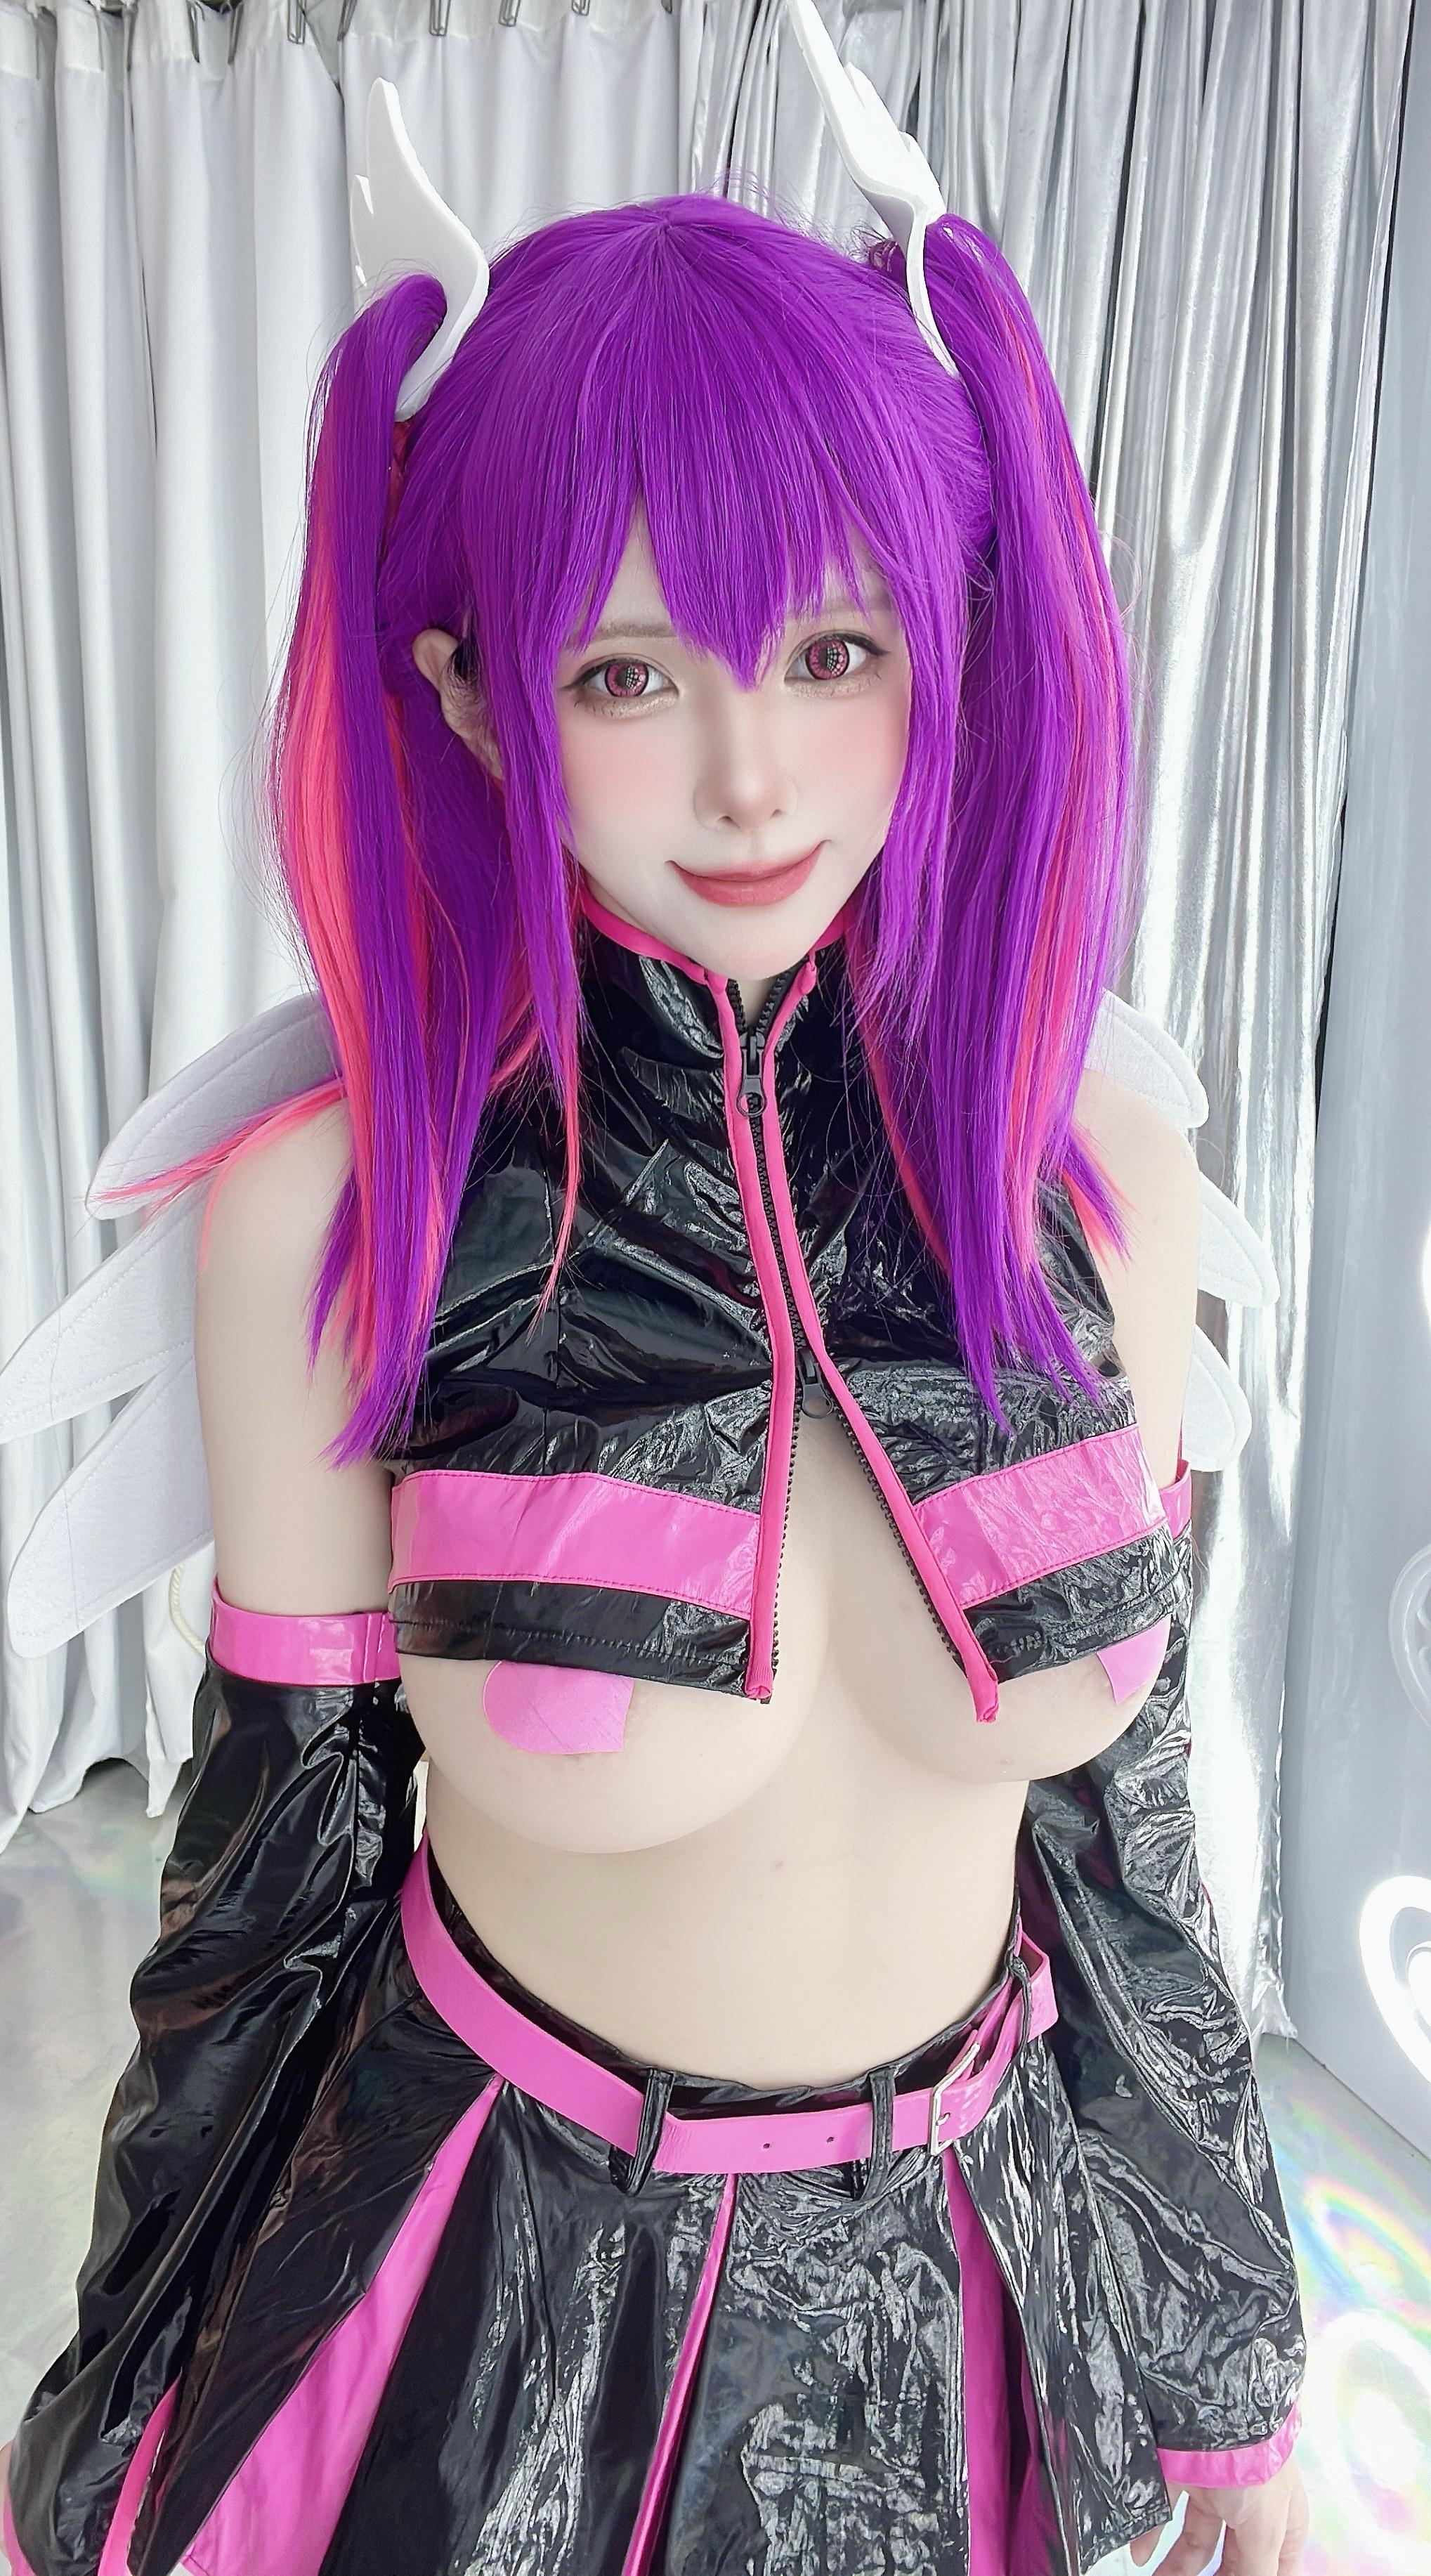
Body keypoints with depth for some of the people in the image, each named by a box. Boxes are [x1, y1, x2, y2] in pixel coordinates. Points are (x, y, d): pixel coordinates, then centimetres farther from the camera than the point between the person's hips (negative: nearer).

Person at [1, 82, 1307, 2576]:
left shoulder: (1102, 1173, -14)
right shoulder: (329, 1218, -21)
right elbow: (270, 1854, -9)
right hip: (499, 2301, -2)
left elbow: (1130, 1783, -2)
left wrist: (1232, 2363, 9)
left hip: (972, 2286, 3)